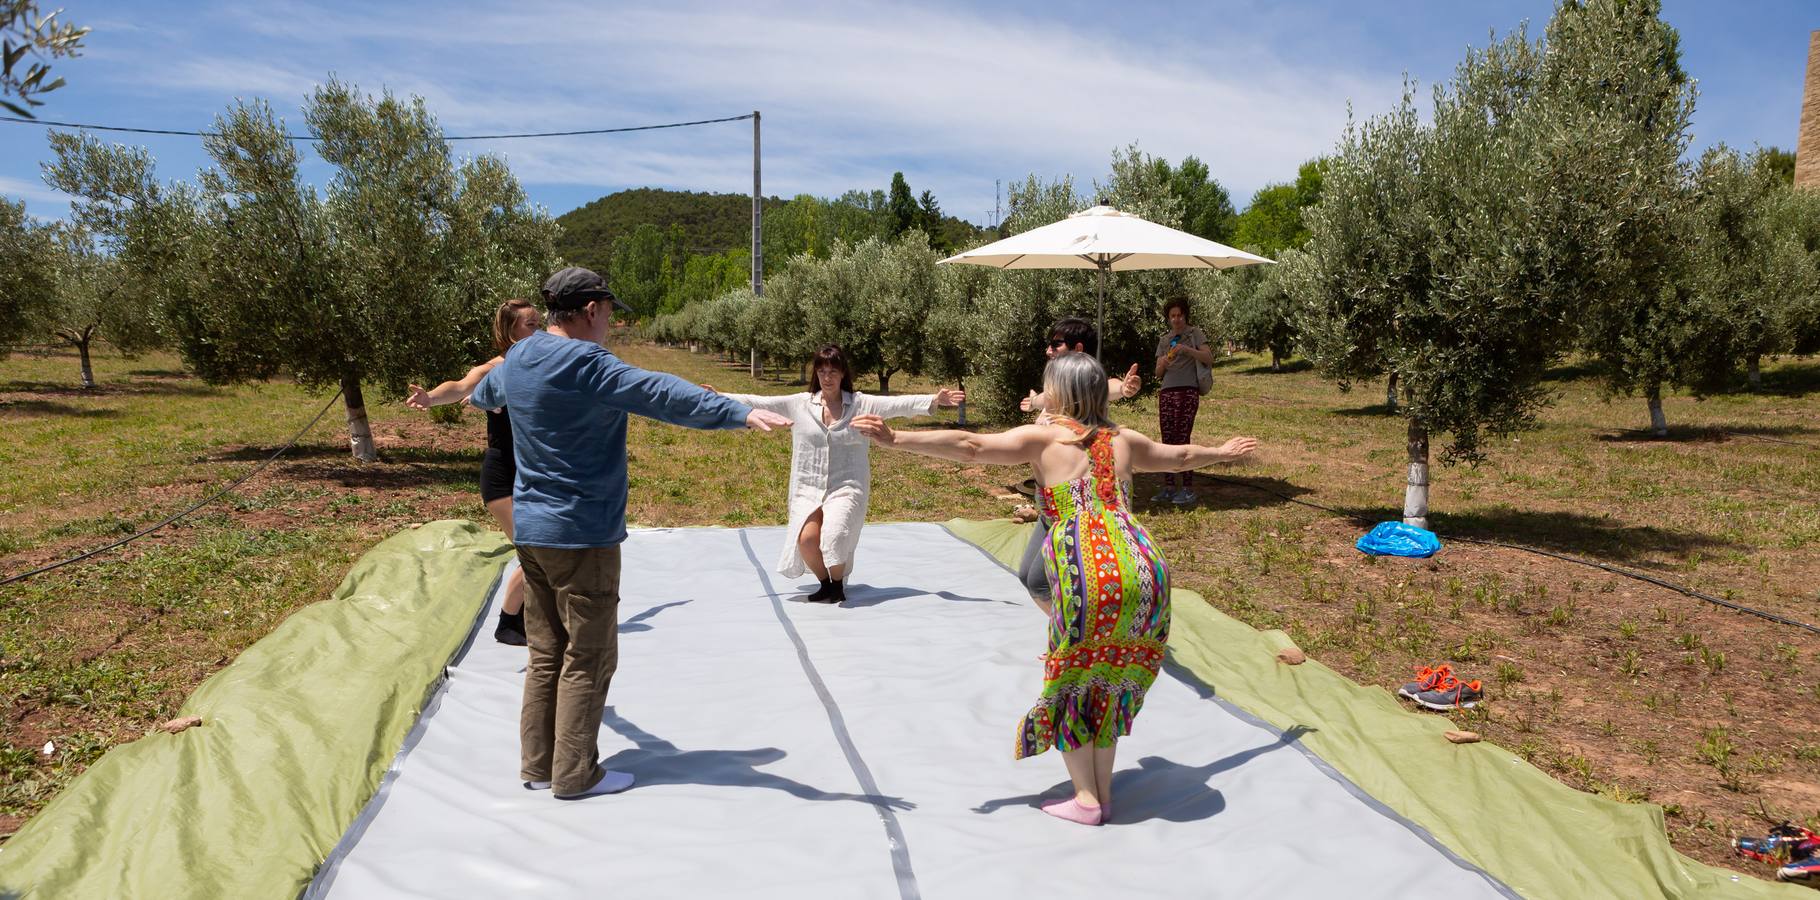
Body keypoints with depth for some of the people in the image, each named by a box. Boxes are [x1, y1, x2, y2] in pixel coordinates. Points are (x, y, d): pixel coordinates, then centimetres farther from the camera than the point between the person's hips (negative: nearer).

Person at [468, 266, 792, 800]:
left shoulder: (516, 362, 8)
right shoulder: (586, 366, -19)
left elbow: (485, 394, 32)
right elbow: (664, 395, -31)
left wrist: (478, 396, 57)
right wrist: (741, 414, -39)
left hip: (530, 530, 9)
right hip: (581, 535, -9)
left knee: (546, 652, 17)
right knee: (588, 658, 2)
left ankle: (538, 765, 24)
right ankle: (575, 774, 9)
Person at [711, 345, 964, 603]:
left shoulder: (861, 404, 2)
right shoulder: (799, 403, 7)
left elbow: (899, 405, -8)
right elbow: (758, 403, 8)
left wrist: (934, 400, -21)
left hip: (846, 487, -2)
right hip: (808, 487, 2)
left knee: (834, 535, -27)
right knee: (807, 538, -21)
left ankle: (838, 583, 4)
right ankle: (825, 583, 10)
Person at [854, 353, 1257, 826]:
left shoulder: (1042, 438, 3)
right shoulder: (1123, 440, 18)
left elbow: (969, 446, -7)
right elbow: (1181, 455, 35)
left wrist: (895, 438, -8)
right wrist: (1221, 452, 55)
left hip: (1087, 578, -5)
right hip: (1144, 570, 5)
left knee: (1070, 683, 13)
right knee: (1110, 682, 20)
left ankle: (1087, 799, 14)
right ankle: (1103, 794, 26)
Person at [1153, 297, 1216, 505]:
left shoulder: (1194, 334, 6)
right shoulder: (1164, 340, 19)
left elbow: (1209, 359, -6)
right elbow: (1158, 372, 15)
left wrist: (1187, 349, -18)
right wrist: (1163, 363, -7)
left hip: (1187, 392, -5)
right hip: (1166, 392, 5)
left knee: (1182, 440, -10)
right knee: (1167, 441, 1)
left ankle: (1188, 489, -6)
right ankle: (1168, 488, 4)